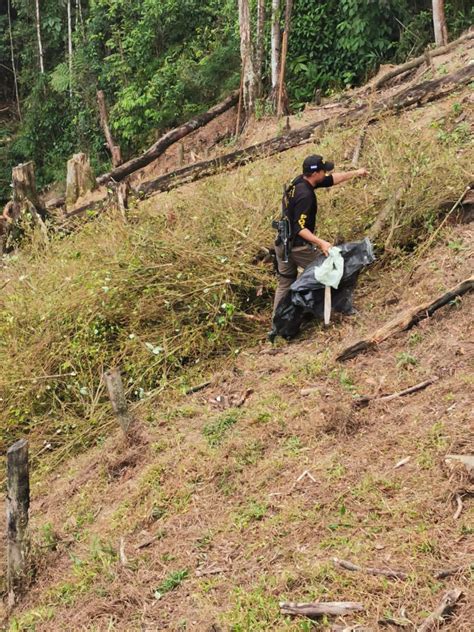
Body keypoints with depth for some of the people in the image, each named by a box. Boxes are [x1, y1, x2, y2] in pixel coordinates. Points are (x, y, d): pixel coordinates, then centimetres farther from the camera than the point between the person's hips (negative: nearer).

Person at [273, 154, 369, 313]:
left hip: (283, 244, 9)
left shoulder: (300, 181, 2)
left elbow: (332, 179, 14)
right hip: (298, 246, -9)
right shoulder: (305, 195, -25)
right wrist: (321, 243, -35)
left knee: (285, 284, 16)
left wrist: (355, 173, 21)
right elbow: (300, 228, -29)